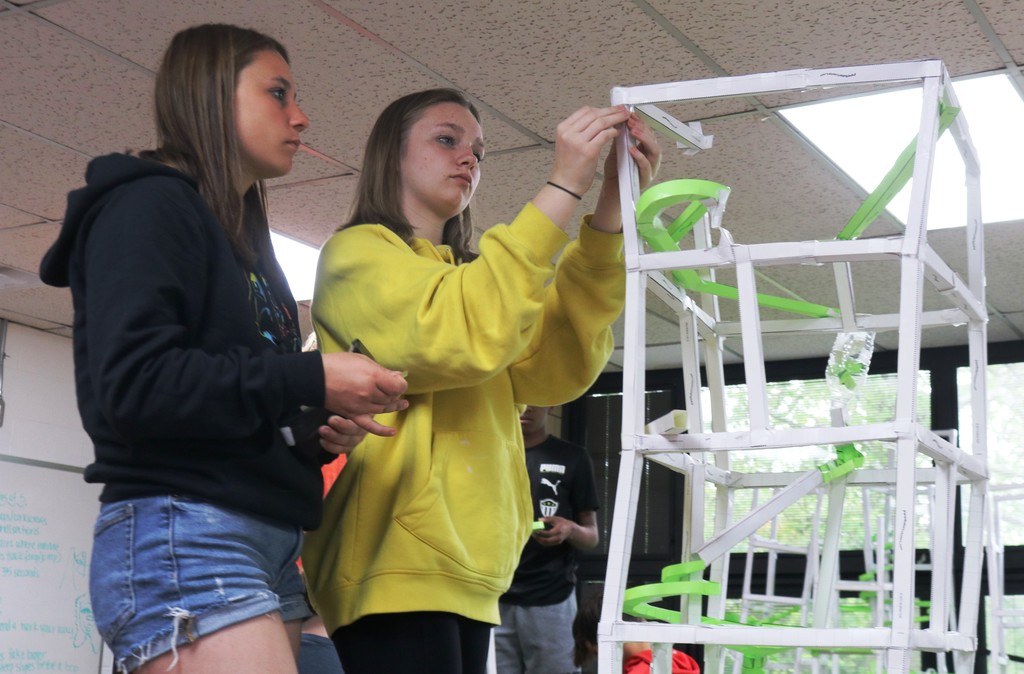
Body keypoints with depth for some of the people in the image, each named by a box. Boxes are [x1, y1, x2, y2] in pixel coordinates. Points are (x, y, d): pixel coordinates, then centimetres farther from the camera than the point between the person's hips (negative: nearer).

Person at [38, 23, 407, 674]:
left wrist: (320, 430, 5)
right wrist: (311, 379, -18)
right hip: (179, 536, -9)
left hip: (267, 543, 9)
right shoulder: (147, 206, -4)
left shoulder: (245, 236, 23)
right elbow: (132, 387, -18)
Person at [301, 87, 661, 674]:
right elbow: (458, 334, -18)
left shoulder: (470, 278, 24)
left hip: (466, 579, 8)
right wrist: (563, 188, -15)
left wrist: (613, 207, -3)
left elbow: (557, 366, 5)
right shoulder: (357, 252, 2)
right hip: (400, 572, -8)